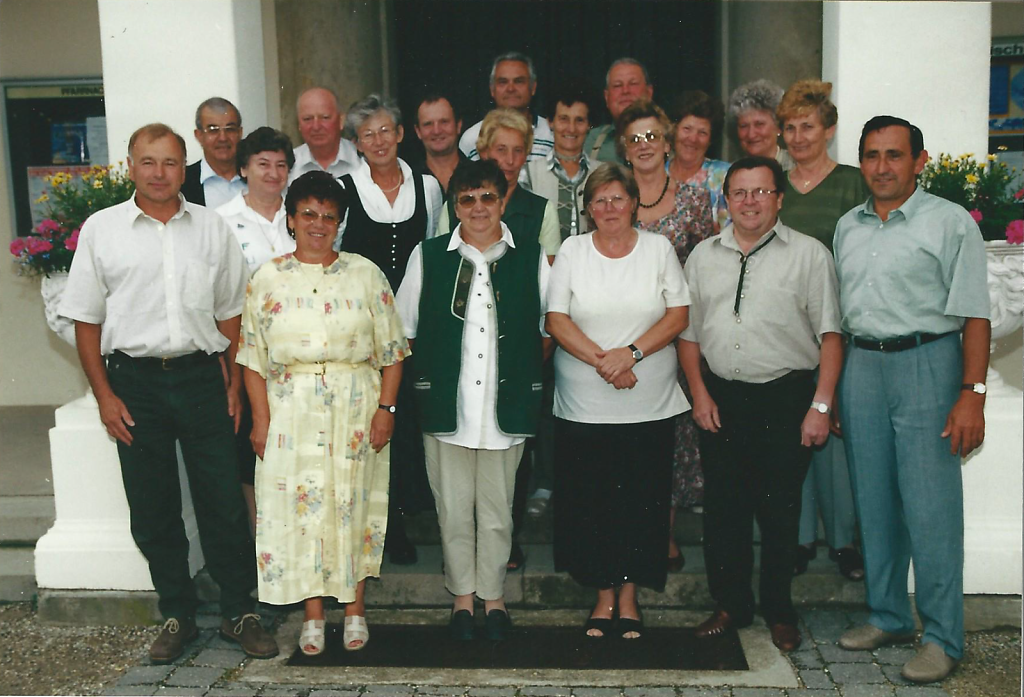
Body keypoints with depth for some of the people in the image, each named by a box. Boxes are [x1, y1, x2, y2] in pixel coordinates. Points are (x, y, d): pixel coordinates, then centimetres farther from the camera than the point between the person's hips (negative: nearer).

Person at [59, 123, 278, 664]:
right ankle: (178, 616, 24)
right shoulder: (101, 229, 2)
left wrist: (234, 383, 5)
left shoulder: (211, 227, 6)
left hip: (200, 376, 0)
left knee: (223, 503, 3)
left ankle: (238, 613, 18)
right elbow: (87, 319, 3)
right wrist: (104, 395, -3)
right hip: (135, 380, 0)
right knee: (152, 509, 9)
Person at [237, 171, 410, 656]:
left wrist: (386, 407, -6)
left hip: (356, 410, 0)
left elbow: (391, 350, 2)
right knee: (298, 505, 3)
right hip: (290, 412, 1)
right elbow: (254, 357, 4)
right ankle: (313, 614, 16)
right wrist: (261, 417, -3)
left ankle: (355, 608, 20)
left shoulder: (365, 275, 4)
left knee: (354, 504, 5)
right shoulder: (268, 279, 6)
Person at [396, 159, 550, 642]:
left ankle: (493, 595, 25)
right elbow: (406, 329, 11)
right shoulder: (427, 256, 5)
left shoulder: (530, 257, 6)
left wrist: (527, 376, 6)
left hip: (507, 403, 0)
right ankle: (462, 595, 25)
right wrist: (427, 376, 6)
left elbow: (547, 328, 13)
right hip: (446, 403, 0)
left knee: (497, 507, 8)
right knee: (452, 506, 7)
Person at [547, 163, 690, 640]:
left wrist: (631, 353, -14)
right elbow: (556, 320, -2)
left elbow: (678, 315, 0)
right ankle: (604, 595, 20)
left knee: (641, 501, 3)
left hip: (650, 405, 0)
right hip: (583, 406, 0)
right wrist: (602, 360, -14)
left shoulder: (658, 248, 5)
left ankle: (629, 595, 19)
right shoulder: (571, 251, 4)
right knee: (590, 502, 4)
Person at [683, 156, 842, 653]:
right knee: (723, 507, 9)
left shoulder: (808, 254, -1)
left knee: (779, 510, 5)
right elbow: (688, 332, 13)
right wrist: (700, 393, 3)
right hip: (720, 398, 3)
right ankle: (731, 605, 25)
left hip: (785, 398, -3)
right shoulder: (704, 256, 11)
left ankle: (779, 612, 22)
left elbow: (830, 334, -4)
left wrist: (821, 405, -10)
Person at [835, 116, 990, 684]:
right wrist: (830, 389, 12)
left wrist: (971, 394, -14)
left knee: (930, 508, -5)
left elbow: (974, 317, -7)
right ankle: (887, 616, 24)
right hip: (860, 366, 5)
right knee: (874, 502, 11)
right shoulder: (847, 227, 14)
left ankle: (941, 637, 6)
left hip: (926, 364, -5)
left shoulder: (950, 223, -2)